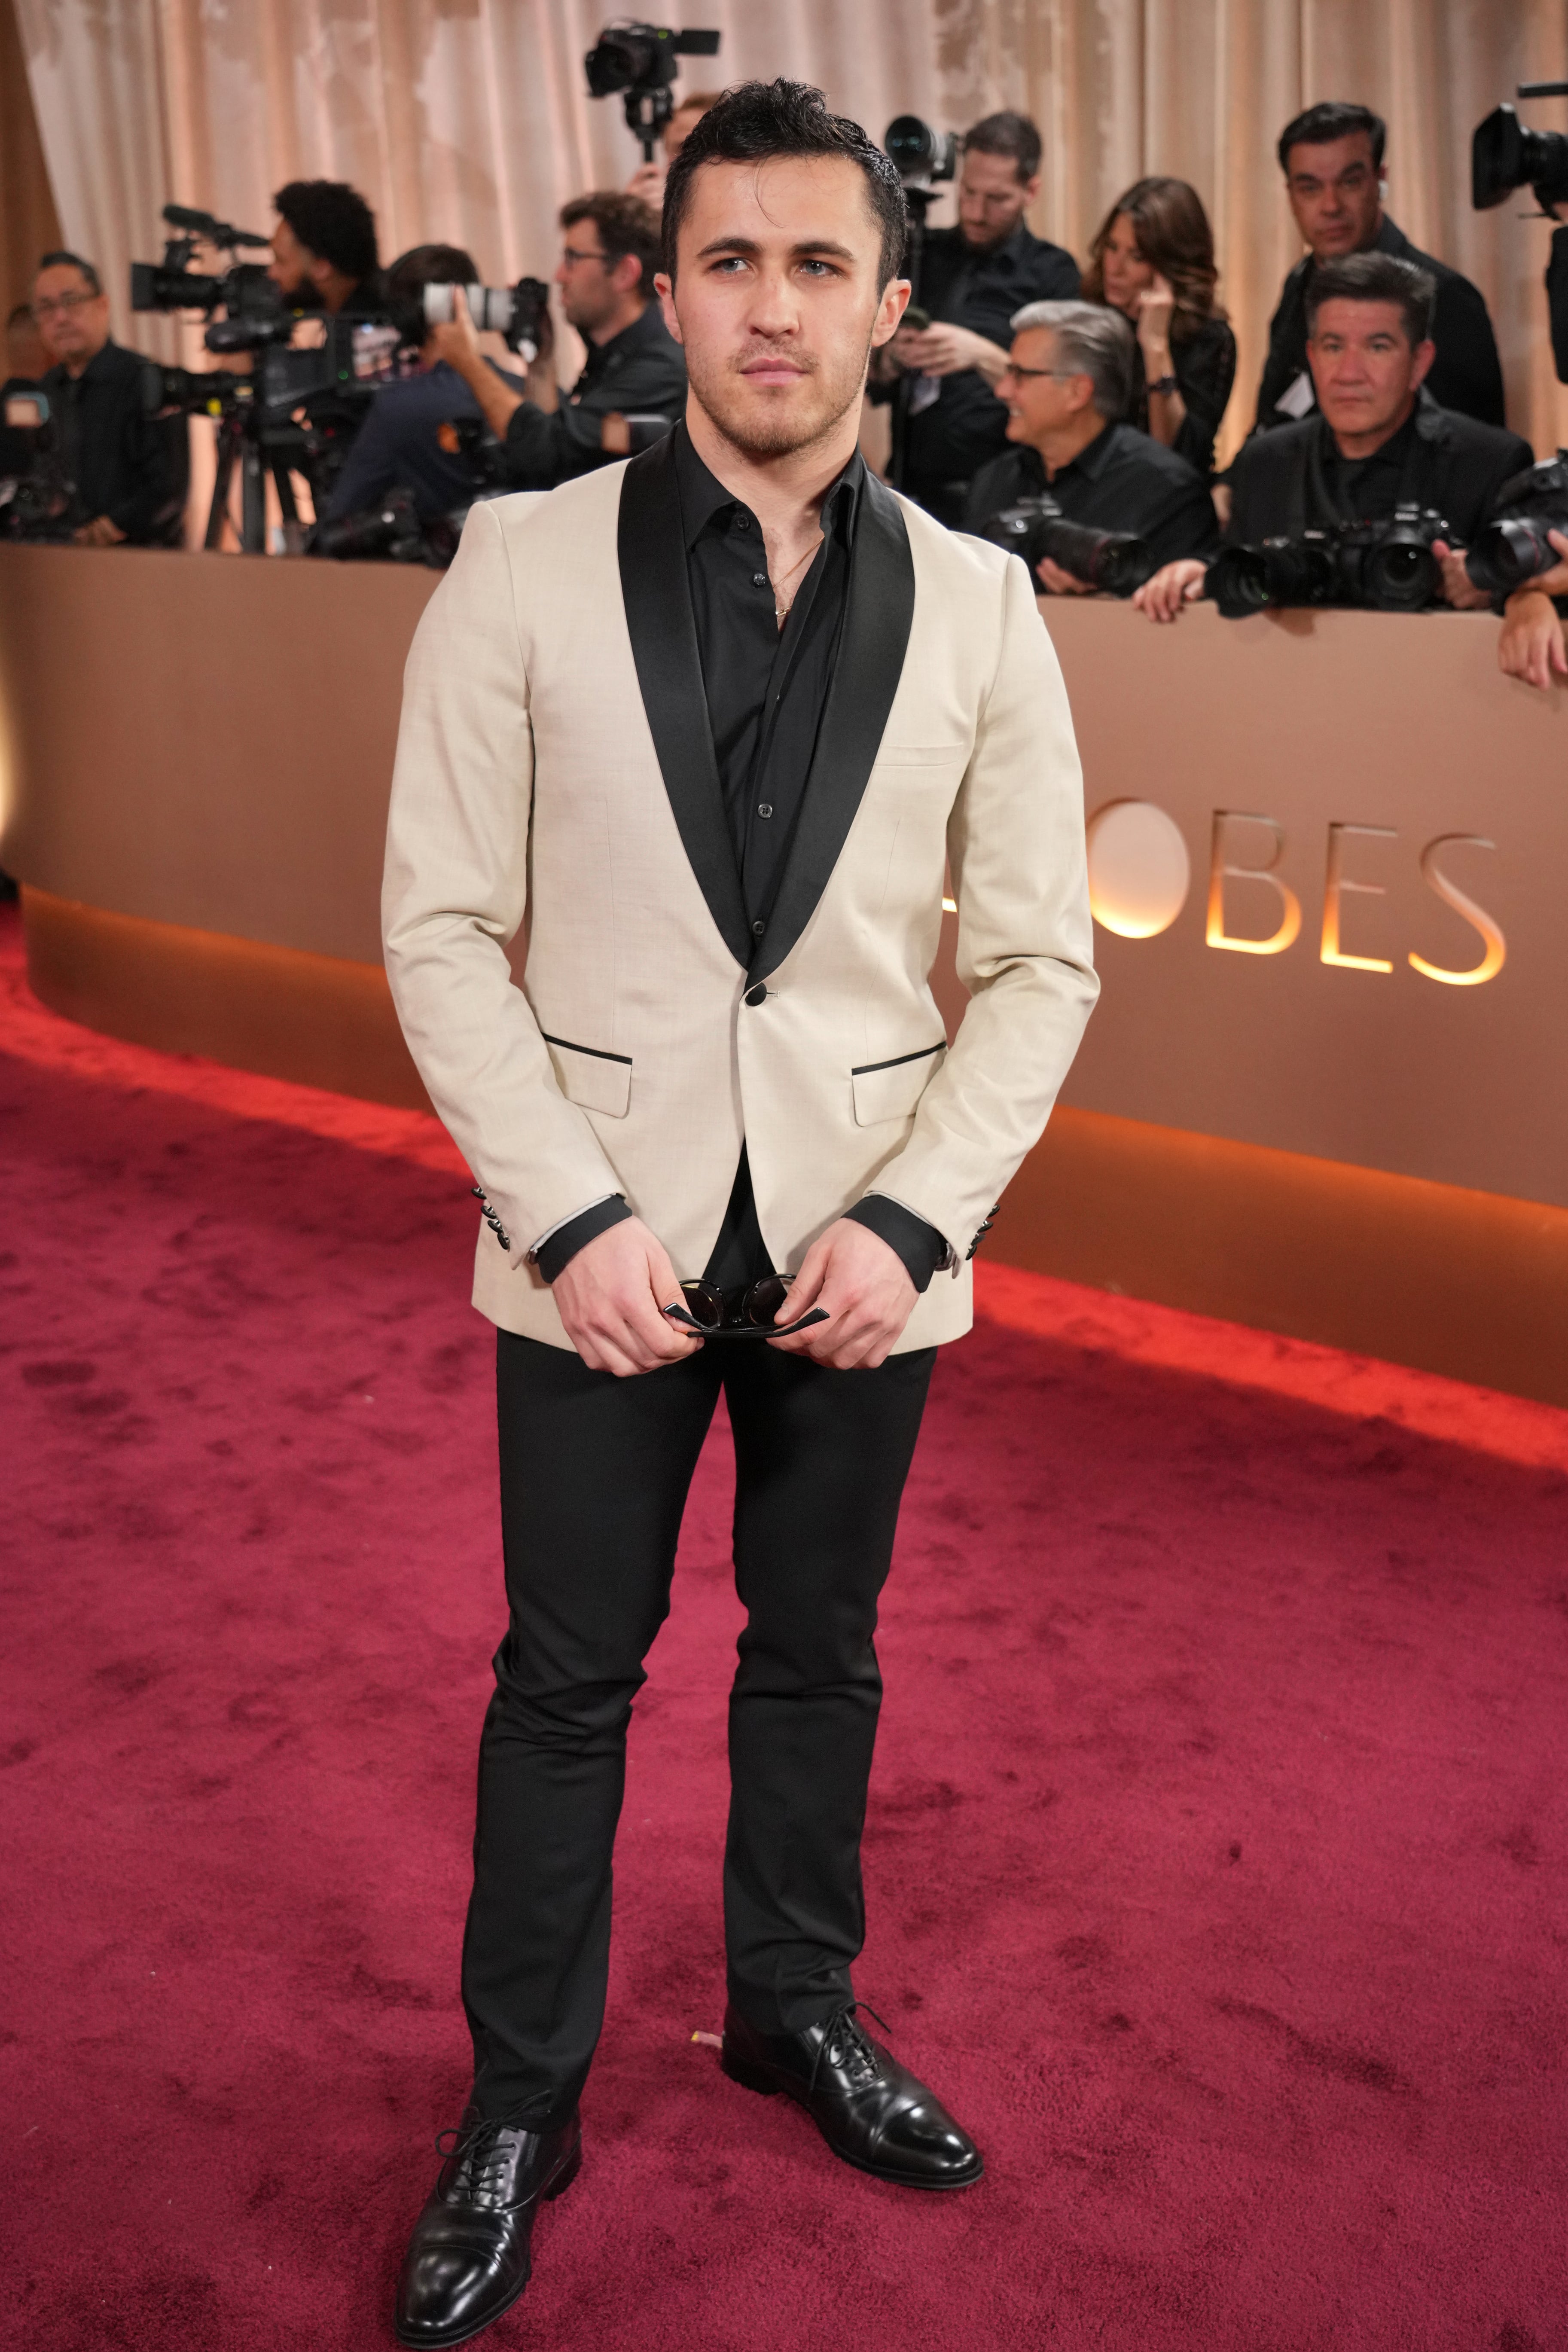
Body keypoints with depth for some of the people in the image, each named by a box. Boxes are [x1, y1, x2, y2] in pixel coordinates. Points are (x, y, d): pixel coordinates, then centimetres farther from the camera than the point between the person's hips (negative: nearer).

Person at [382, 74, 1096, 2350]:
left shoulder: (978, 605, 0)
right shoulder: (524, 568, -6)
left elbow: (1038, 959, 0)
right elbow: (445, 926, -6)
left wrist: (911, 1218, -11)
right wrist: (571, 1218, -14)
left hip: (862, 1244, 2)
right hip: (602, 1237, -1)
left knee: (821, 1651, 18)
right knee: (568, 1671, 11)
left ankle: (799, 2006, 42)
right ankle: (520, 2103, 31)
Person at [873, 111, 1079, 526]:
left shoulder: (1053, 272, 4)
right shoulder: (921, 255, 13)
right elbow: (874, 388, 12)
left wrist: (982, 355, -21)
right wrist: (892, 359, -10)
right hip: (915, 489, 3)